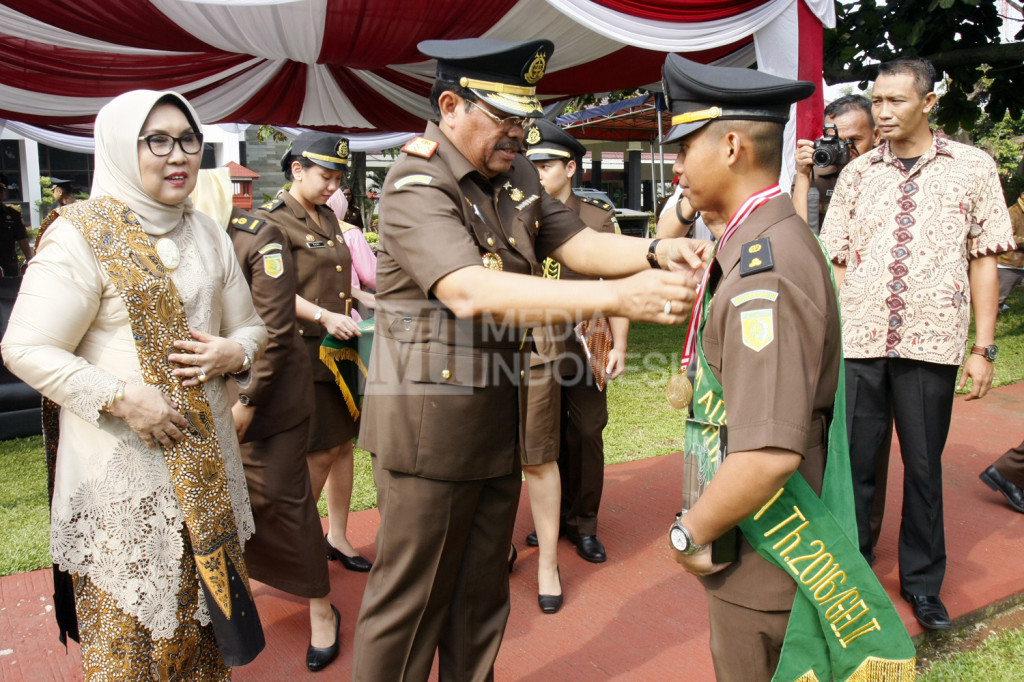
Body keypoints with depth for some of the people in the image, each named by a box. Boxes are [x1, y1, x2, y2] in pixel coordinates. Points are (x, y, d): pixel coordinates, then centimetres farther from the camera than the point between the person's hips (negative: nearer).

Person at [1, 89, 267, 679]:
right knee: (129, 615, 6)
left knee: (207, 599, 17)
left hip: (204, 450, 6)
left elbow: (250, 325, 16)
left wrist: (232, 352, -6)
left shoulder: (209, 235, 9)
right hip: (121, 461, -5)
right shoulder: (82, 234, -9)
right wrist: (122, 397, -20)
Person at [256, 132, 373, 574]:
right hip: (302, 352, -8)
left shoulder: (328, 218, 16)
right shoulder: (272, 220, -9)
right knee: (320, 452, -3)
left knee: (344, 443, 11)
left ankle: (337, 537, 25)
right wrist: (323, 316, -28)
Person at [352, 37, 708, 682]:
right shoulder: (415, 187, -17)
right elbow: (469, 292, -32)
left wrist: (654, 251, -15)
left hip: (501, 414, 8)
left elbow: (576, 243, 6)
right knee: (411, 598, 6)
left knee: (483, 592, 19)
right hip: (430, 419, -7)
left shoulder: (516, 173, 8)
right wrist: (618, 297, -38)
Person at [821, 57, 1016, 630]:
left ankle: (922, 582, 28)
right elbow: (837, 264, 7)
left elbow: (983, 261, 4)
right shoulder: (857, 173, 8)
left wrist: (985, 348, -1)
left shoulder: (973, 167, 4)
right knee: (853, 463, 7)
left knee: (924, 467, 10)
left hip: (932, 344, -1)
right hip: (859, 342, 1)